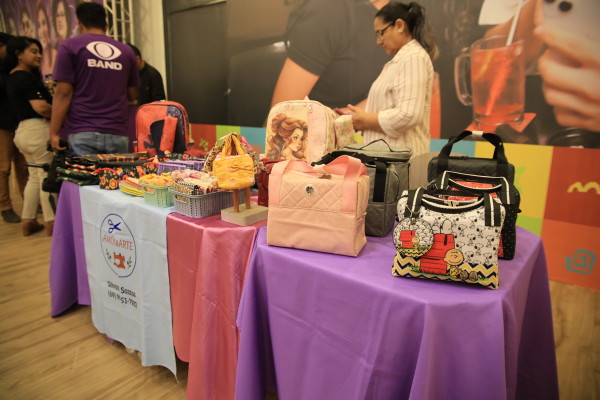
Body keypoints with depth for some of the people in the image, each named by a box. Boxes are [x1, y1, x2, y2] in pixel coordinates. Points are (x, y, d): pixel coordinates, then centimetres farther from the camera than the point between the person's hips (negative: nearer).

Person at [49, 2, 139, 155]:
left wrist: (54, 133, 1)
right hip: (118, 135, 2)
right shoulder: (125, 51, 10)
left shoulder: (70, 46, 3)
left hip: (84, 134, -2)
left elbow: (63, 94, -3)